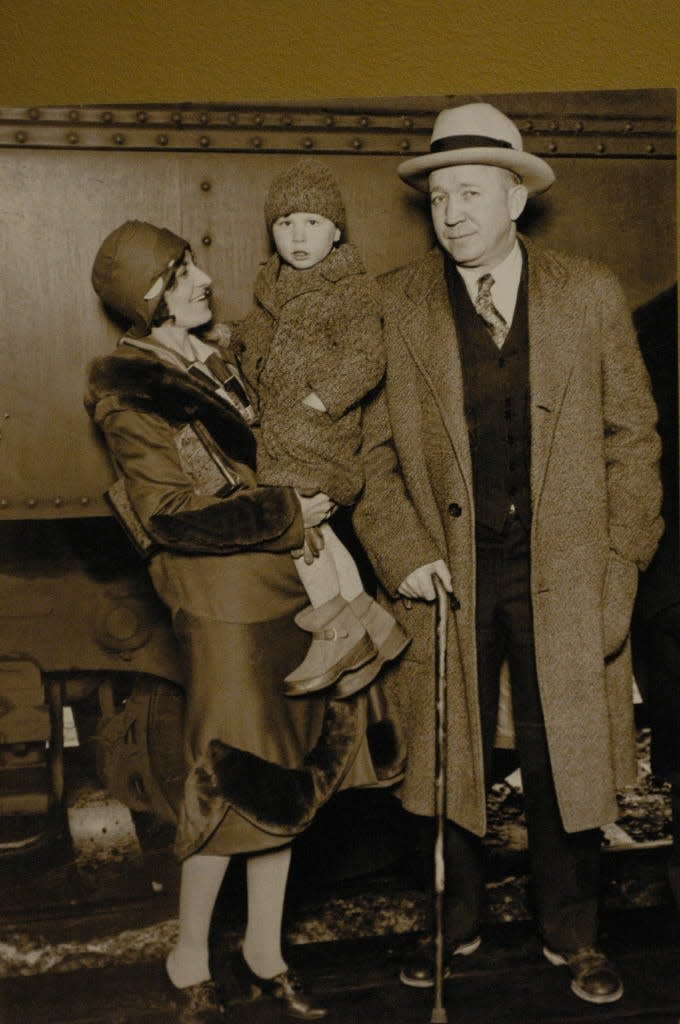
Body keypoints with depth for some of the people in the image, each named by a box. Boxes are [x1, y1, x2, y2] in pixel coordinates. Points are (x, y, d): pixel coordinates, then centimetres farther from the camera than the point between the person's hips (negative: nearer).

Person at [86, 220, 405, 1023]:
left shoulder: (217, 366, 16)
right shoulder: (129, 394, -9)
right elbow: (172, 515, -15)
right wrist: (286, 514, -14)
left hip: (284, 592, 8)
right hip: (224, 607, -8)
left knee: (285, 776, 11)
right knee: (235, 782, -1)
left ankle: (264, 955, 26)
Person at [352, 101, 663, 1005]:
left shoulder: (592, 296, 2)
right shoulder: (394, 306, 1)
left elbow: (632, 433, 5)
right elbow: (369, 446, 2)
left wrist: (622, 558, -2)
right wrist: (404, 554, -9)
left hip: (563, 573, 0)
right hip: (447, 569, 0)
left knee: (563, 753, 10)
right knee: (447, 753, 10)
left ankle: (572, 931, 30)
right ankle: (455, 921, 32)